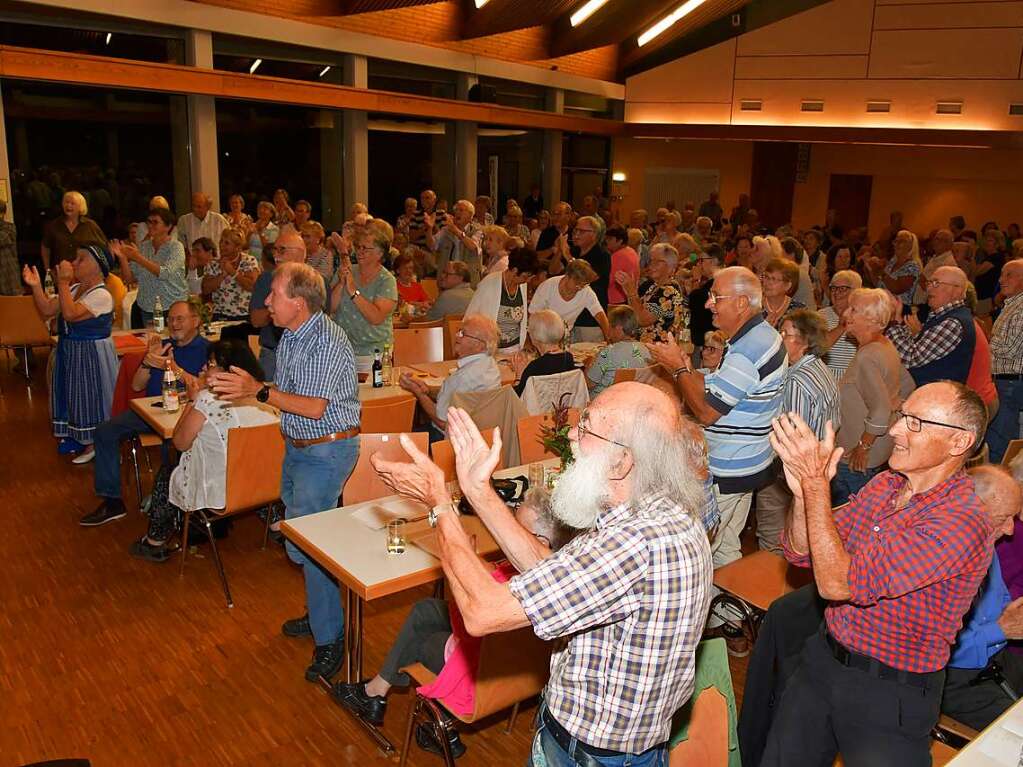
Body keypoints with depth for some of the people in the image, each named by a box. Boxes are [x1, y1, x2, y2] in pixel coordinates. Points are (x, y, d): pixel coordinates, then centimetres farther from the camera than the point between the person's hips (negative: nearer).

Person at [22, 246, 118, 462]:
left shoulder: (102, 295, -21)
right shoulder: (74, 289, 7)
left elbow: (70, 314, -32)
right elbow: (47, 310, 4)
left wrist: (63, 282, -27)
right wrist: (36, 286, -9)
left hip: (91, 354, -9)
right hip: (69, 351, 9)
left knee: (90, 395, 1)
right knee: (71, 393, 17)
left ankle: (94, 444, 14)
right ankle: (77, 436, 32)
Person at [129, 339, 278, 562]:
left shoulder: (208, 399, -20)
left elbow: (180, 443, -8)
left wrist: (192, 400, 0)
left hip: (220, 494, -6)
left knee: (165, 475, 25)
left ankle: (154, 543, 39)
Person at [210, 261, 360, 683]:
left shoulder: (328, 342, -22)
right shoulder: (290, 336, 7)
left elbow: (314, 407, -25)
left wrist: (259, 390, -26)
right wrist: (242, 388, 5)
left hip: (327, 450, -10)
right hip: (297, 445, 10)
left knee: (303, 540, -11)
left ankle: (330, 638, 1)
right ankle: (320, 612, 35)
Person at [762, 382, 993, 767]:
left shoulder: (963, 523, -24)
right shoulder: (886, 484, -1)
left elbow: (838, 583, -29)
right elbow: (800, 554, 0)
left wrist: (815, 480, -28)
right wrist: (803, 490, -19)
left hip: (890, 693, -6)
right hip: (822, 660, 6)